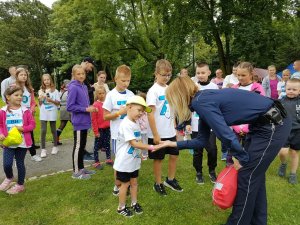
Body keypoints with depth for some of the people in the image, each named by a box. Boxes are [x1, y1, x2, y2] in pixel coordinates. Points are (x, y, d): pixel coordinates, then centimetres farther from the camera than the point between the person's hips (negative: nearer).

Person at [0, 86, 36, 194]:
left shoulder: (25, 111, -4)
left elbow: (32, 124, -2)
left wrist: (23, 128, -18)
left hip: (22, 142, 0)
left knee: (20, 163, 10)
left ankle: (20, 185, 28)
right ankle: (9, 178, 29)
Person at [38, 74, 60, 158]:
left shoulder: (55, 91, 1)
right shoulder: (41, 91, 6)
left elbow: (58, 102, -1)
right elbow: (40, 103, 8)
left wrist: (51, 100, -17)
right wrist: (40, 98, -11)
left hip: (52, 113, -1)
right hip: (43, 113, 1)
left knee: (53, 130, 10)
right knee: (43, 131, -5)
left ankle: (55, 146, 24)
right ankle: (43, 149, 1)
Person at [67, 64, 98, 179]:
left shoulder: (84, 87, 10)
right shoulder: (73, 88, -14)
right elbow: (69, 106, -18)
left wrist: (91, 108, 0)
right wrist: (86, 109, -18)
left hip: (84, 122, 8)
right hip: (79, 122, -8)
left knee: (82, 146, 16)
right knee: (78, 146, 2)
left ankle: (81, 168, 30)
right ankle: (76, 172, 14)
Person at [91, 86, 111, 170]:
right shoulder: (96, 104, -11)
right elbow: (93, 119, -12)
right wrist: (96, 131, -12)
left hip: (107, 128, 5)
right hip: (99, 129, -5)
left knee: (107, 144, 17)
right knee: (97, 145, 7)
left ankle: (108, 159, 31)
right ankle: (96, 162, 17)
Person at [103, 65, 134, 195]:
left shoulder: (131, 94, 5)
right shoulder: (111, 95, -7)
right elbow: (106, 116, -7)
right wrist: (119, 112, -20)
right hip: (118, 134, -4)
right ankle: (117, 185, 25)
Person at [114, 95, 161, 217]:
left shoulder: (136, 124, 6)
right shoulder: (126, 124, -24)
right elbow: (134, 143, -27)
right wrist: (151, 147, -28)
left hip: (134, 160, 8)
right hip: (125, 161, -8)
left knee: (134, 182, 19)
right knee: (125, 184, 8)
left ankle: (134, 203, 37)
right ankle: (121, 207, 27)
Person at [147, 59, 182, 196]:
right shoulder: (153, 91, -14)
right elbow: (150, 114, -17)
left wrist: (174, 127, 12)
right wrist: (155, 134, -18)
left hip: (170, 132, 6)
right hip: (158, 133, -6)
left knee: (174, 155, 15)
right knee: (159, 158, 8)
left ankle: (170, 180, 35)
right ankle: (158, 184, 26)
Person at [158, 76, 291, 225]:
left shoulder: (201, 103, -20)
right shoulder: (204, 100, 9)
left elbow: (226, 135, -22)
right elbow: (202, 140, 14)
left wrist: (241, 158, -7)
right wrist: (175, 144, 17)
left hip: (273, 125, -9)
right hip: (266, 123, 9)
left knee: (246, 177, 1)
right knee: (254, 175, 18)